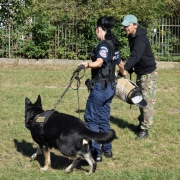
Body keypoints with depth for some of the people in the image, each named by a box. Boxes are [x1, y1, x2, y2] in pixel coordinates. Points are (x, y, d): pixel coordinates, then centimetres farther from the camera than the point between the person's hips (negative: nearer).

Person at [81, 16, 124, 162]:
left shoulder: (104, 45, -16)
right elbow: (120, 64, 29)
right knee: (104, 118, 18)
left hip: (100, 87, -9)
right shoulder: (114, 45, 12)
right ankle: (107, 149, 24)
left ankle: (96, 152, -3)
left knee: (91, 119, -2)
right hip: (110, 86, 9)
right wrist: (123, 73, 46)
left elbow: (99, 62, -34)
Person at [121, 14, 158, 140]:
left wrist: (126, 68, -51)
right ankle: (142, 124, 29)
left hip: (149, 73, -10)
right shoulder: (132, 37, 5)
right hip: (140, 72, 10)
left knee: (148, 101, -8)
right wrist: (131, 68, 10)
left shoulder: (141, 39, -25)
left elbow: (136, 55, -40)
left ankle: (145, 129, -7)